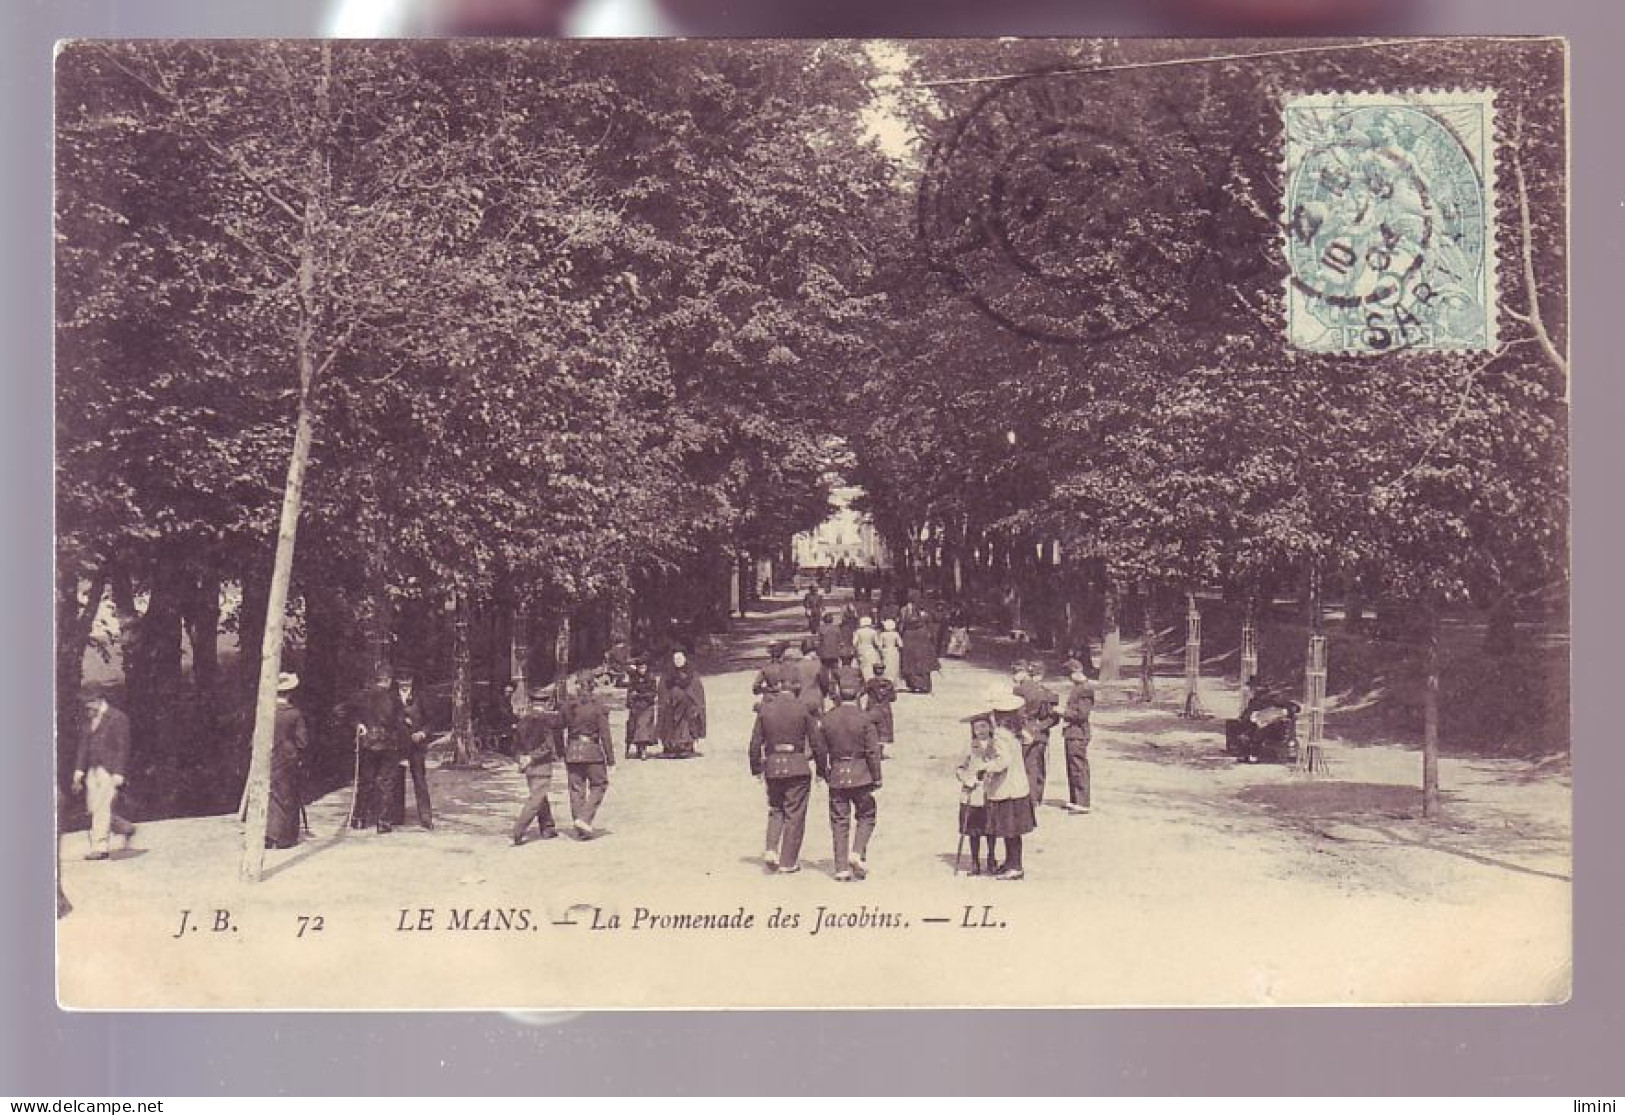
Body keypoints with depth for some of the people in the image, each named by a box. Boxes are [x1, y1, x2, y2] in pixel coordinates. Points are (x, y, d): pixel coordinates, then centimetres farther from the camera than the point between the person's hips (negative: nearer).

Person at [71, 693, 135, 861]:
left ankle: (100, 847, -8)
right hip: (92, 770, 7)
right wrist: (79, 770, 7)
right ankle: (126, 829, 21)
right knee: (94, 809, 4)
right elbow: (83, 746, 17)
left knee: (103, 808, -11)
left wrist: (119, 774, -14)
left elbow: (123, 748, -9)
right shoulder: (89, 720, 17)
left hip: (110, 770, -7)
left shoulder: (118, 718, -6)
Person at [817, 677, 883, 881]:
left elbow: (819, 749, 7)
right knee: (866, 815, 14)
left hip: (836, 778, 3)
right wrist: (876, 778, 1)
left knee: (839, 822, 7)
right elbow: (873, 752, -8)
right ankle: (858, 853, -4)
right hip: (861, 776, -3)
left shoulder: (826, 719, 1)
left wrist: (823, 773, 22)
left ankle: (841, 868, 6)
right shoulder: (864, 719, -8)